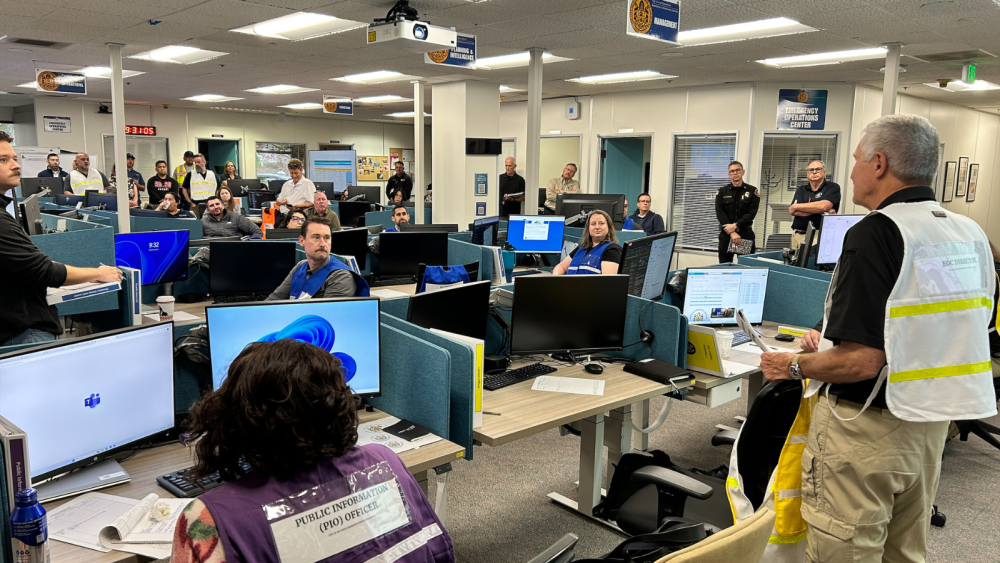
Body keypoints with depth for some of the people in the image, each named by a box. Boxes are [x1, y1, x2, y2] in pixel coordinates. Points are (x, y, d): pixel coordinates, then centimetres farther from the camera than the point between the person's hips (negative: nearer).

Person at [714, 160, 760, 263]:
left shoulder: (752, 191, 5)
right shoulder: (722, 192, 7)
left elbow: (752, 213, -4)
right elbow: (720, 213, -4)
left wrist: (735, 225, -16)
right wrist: (732, 232, -15)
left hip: (745, 232, -1)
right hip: (726, 234, 1)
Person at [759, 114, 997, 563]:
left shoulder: (876, 233, -21)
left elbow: (860, 361, -26)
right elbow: (959, 335, 14)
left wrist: (795, 366, -8)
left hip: (867, 428, -8)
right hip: (933, 422, 8)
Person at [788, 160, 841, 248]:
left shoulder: (833, 187, 6)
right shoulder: (801, 190, 17)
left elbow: (823, 206, -12)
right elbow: (793, 212, 1)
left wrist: (796, 206, -2)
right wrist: (821, 211, -8)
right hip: (798, 234, 3)